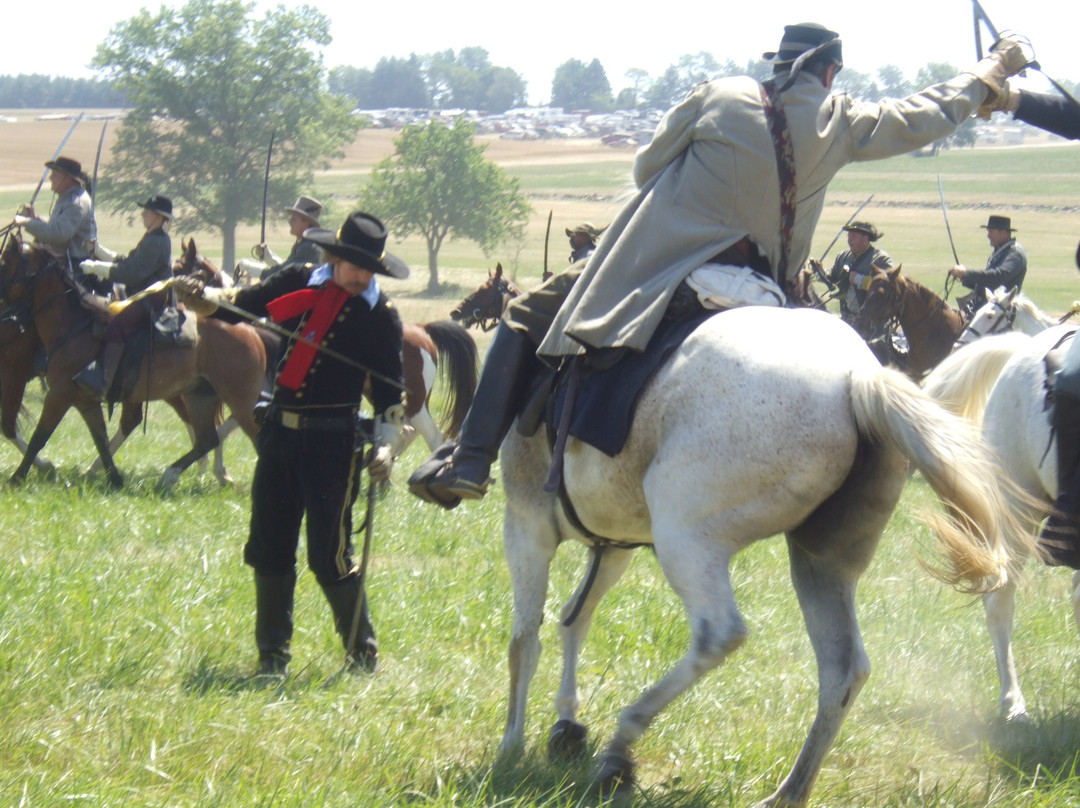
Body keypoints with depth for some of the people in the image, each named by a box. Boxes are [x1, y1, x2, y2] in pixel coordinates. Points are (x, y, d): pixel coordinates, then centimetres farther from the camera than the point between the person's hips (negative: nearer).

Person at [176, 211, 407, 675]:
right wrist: (199, 298, -7)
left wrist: (386, 445, -11)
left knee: (329, 555, -6)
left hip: (333, 440, -4)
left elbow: (390, 392, 2)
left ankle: (362, 652, 12)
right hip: (279, 431, 4)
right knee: (269, 546, 7)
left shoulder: (380, 316, -2)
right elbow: (239, 306, 12)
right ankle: (272, 654, 19)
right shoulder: (299, 283, 5)